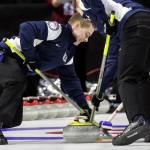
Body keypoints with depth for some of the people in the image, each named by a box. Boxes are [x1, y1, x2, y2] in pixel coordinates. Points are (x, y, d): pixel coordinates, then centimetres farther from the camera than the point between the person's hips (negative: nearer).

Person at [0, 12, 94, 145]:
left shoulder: (69, 52, 13)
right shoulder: (57, 30, -16)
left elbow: (70, 79, 17)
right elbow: (26, 28, -28)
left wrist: (84, 105, 13)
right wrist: (30, 56, -25)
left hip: (18, 67, 9)